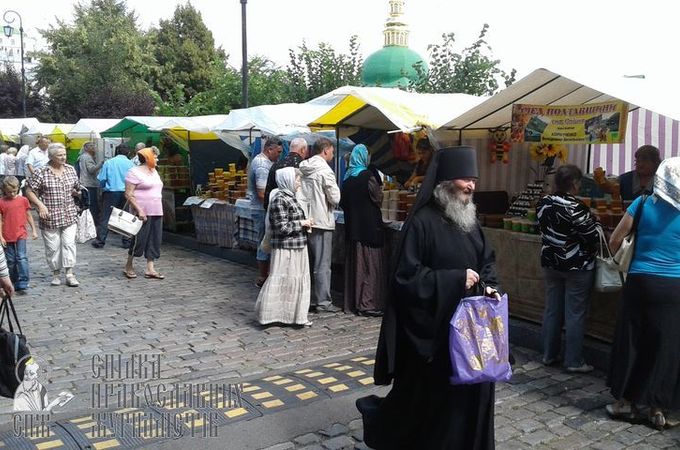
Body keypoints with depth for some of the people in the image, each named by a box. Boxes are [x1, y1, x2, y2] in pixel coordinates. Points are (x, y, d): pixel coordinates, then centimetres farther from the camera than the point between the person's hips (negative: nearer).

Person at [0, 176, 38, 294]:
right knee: (11, 260, 9)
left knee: (21, 258, -11)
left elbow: (29, 216, 11)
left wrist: (34, 230, 10)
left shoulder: (23, 200, 2)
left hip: (21, 234, -1)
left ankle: (23, 283, -11)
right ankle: (14, 283, 22)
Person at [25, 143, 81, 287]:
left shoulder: (71, 169, 5)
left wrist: (77, 192, -1)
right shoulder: (40, 172, -8)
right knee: (52, 246, 6)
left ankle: (70, 274, 2)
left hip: (69, 215, 3)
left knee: (69, 243, -3)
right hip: (50, 217, -3)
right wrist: (40, 205, -16)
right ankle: (56, 273, 21)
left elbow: (76, 188, 19)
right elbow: (29, 191, -5)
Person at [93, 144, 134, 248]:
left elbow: (101, 179, -1)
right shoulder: (130, 164, -3)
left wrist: (104, 187, 19)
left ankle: (100, 240, 5)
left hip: (110, 193, 0)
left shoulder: (108, 162, -2)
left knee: (105, 217, 4)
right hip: (125, 194, 1)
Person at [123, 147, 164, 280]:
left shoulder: (154, 171, 16)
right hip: (143, 212, -8)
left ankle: (150, 269, 11)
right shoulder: (134, 172, -9)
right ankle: (128, 267, 14)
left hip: (157, 212, 8)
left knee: (154, 240, 6)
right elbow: (128, 194, -14)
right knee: (139, 240, -3)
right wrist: (139, 210, -21)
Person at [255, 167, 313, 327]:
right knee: (281, 280, -1)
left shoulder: (290, 197, 12)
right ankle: (268, 314, 12)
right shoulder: (280, 199, -16)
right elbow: (283, 227, -20)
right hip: (286, 249, -9)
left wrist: (305, 223, 7)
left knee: (298, 280, 14)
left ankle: (296, 315, 24)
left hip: (297, 247, 9)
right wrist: (302, 223, -13)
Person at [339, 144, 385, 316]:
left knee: (353, 263, 12)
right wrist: (380, 189, 11)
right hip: (369, 226, -6)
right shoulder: (368, 175, -12)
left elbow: (342, 202, 11)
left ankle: (351, 301, 18)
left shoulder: (347, 177, 7)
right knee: (369, 264, -2)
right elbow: (378, 199, -8)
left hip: (352, 226, 7)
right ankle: (367, 303, -2)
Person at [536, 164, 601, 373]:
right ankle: (573, 361, 10)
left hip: (550, 263, 7)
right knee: (575, 314, 2)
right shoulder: (575, 208, -21)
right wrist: (596, 224, 2)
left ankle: (549, 355, 23)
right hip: (577, 267, -7)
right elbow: (594, 236, -17)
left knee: (552, 310, 14)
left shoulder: (543, 203, 0)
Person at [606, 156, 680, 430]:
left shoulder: (642, 205, -4)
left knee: (632, 341, 11)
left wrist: (616, 258, 21)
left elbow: (615, 240, 1)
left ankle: (625, 401, 19)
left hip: (641, 283, 0)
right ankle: (657, 408, 16)